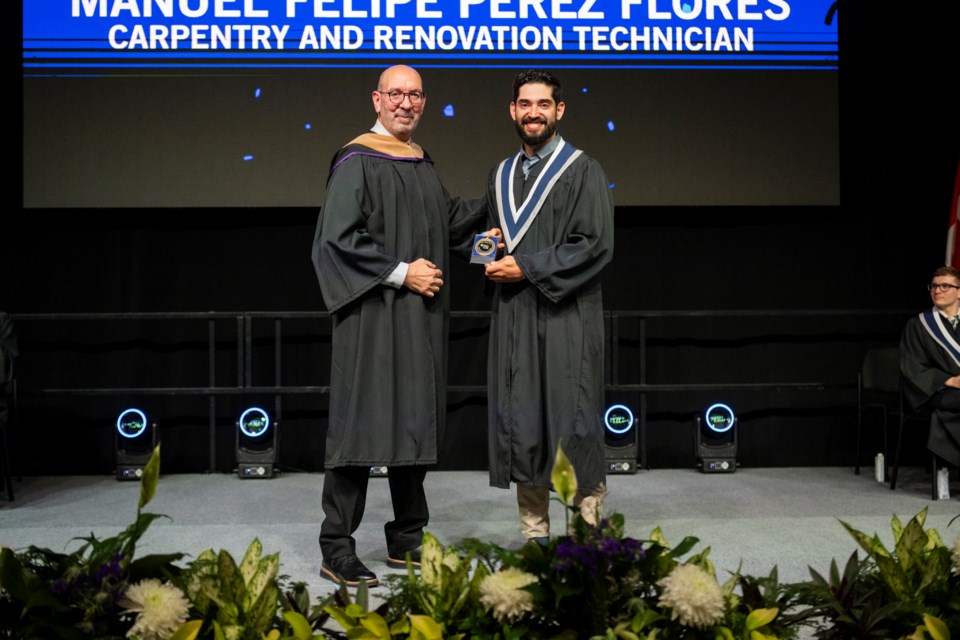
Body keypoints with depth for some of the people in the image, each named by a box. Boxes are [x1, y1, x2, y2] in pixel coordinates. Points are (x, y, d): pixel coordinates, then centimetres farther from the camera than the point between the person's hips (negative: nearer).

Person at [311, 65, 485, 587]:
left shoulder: (422, 164, 16)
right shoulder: (357, 162, -8)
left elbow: (447, 218, 32)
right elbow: (339, 237, -16)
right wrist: (401, 272, -17)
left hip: (420, 318, 8)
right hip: (373, 316, -8)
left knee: (415, 423, 10)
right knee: (362, 424, -7)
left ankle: (406, 541, 20)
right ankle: (336, 549, 1)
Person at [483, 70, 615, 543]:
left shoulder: (582, 172, -2)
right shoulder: (501, 176, 16)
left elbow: (595, 245, -11)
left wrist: (528, 268, -13)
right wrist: (494, 260, 2)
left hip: (566, 320, -5)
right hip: (513, 317, 6)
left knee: (572, 423, -3)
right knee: (520, 425, 5)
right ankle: (533, 535, 14)